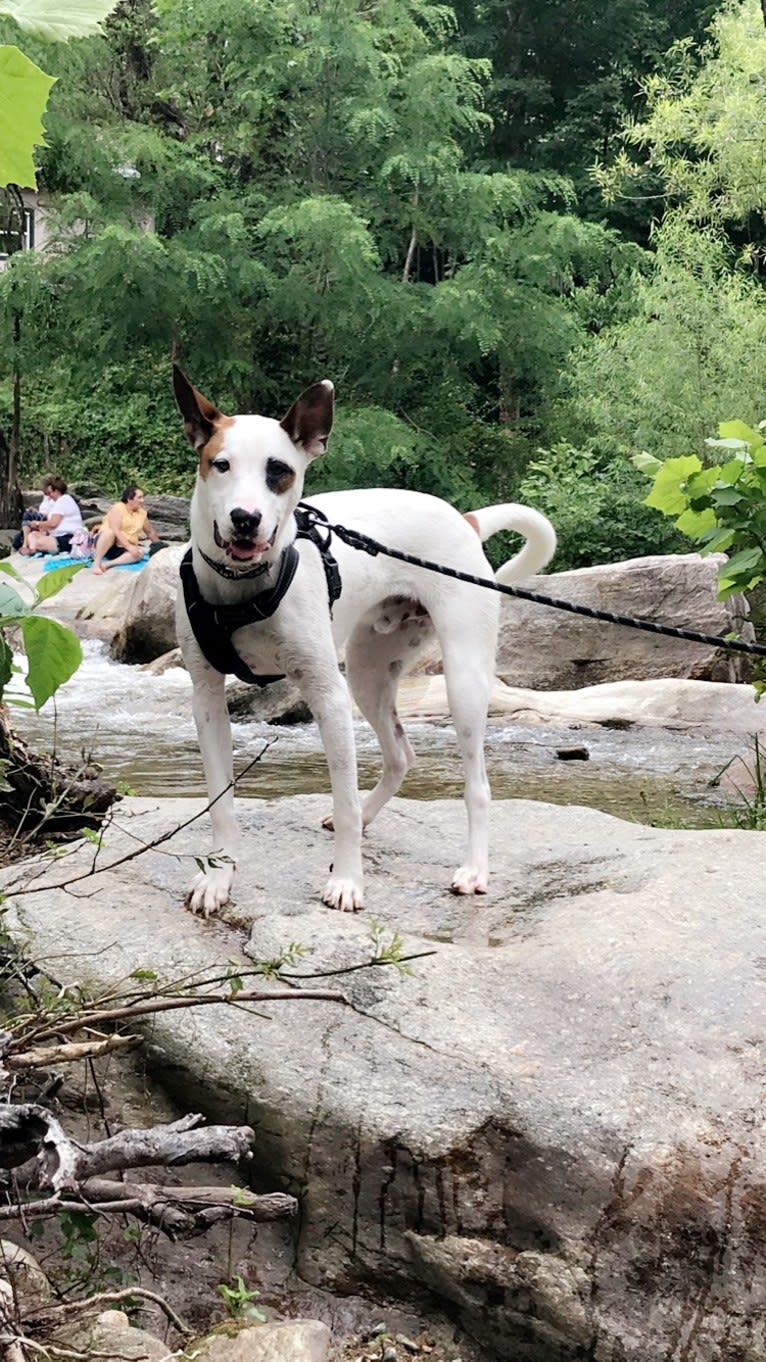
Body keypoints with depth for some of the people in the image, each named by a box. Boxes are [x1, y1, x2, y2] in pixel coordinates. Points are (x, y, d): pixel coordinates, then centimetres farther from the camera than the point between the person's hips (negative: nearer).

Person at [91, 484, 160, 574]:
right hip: (109, 545, -5)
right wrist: (129, 547, -31)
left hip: (124, 550, 5)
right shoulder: (117, 508, -12)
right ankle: (96, 563, -39)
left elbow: (150, 532, 22)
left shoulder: (142, 513, 6)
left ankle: (108, 564, -37)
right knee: (109, 532, -38)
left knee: (140, 552, -27)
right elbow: (115, 531, -24)